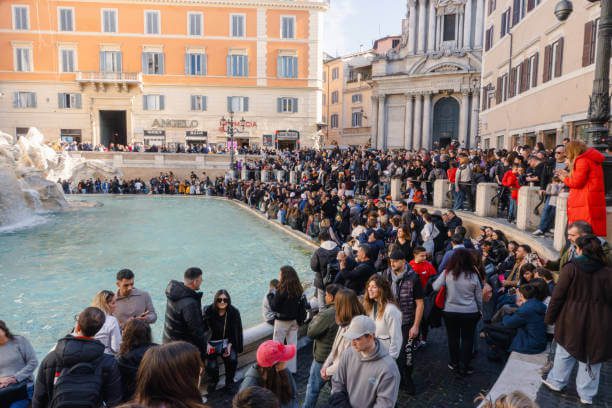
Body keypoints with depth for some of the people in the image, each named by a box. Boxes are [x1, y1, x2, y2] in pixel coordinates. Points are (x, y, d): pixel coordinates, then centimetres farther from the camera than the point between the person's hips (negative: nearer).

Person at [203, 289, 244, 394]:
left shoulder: (234, 312, -8)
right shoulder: (208, 311, -14)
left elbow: (236, 331, 0)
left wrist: (230, 345, -11)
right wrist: (207, 344, -19)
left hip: (227, 342, 1)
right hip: (211, 343, -1)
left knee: (232, 359, -25)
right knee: (211, 366, -22)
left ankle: (229, 381, 5)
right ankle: (212, 382, 15)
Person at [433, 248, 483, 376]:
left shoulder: (447, 273, -14)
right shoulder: (473, 275, -9)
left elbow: (435, 287, -13)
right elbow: (479, 296, 2)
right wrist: (480, 310, 17)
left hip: (450, 311, 0)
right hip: (470, 312, 0)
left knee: (453, 338, 15)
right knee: (467, 339, 13)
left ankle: (455, 363, 28)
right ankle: (464, 367, 18)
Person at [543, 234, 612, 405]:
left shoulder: (571, 268, -13)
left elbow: (558, 295, -10)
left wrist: (550, 317, 1)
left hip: (573, 320, -1)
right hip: (598, 325, 2)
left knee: (565, 352, 18)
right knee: (592, 357, 15)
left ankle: (556, 381, 33)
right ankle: (587, 394, 25)